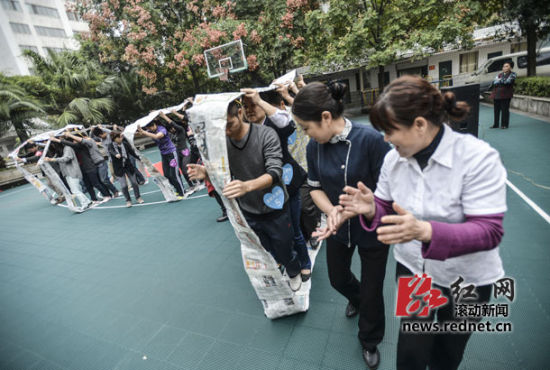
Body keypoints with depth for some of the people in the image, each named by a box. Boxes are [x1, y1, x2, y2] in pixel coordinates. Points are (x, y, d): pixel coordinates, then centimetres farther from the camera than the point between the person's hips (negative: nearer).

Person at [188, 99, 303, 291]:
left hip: (274, 209, -3)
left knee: (284, 251, 18)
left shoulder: (266, 135, -22)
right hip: (248, 212, 3)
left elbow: (275, 173, -31)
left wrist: (247, 186, -50)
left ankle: (294, 273, 53)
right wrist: (207, 174, -24)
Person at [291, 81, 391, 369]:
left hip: (371, 229, -4)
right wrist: (330, 210, -21)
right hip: (338, 227, 5)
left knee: (372, 291, 14)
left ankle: (370, 342, 47)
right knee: (338, 278, 26)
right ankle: (355, 298, 65)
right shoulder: (314, 147, -11)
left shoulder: (370, 139, -26)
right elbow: (315, 187, -2)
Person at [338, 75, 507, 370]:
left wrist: (424, 231, -43)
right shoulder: (394, 158, -10)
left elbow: (489, 232, -26)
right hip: (412, 269, 2)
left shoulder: (478, 158, -23)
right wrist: (371, 209, -24)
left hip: (465, 279, -2)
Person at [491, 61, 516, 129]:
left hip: (505, 95, -4)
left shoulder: (512, 74, 4)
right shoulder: (499, 74, 17)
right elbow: (494, 82, 3)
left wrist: (499, 80, -1)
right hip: (496, 94, 4)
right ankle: (495, 124, 12)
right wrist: (502, 82, -10)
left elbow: (508, 81, -12)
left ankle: (505, 124, 3)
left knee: (505, 110, -4)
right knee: (496, 110, 5)